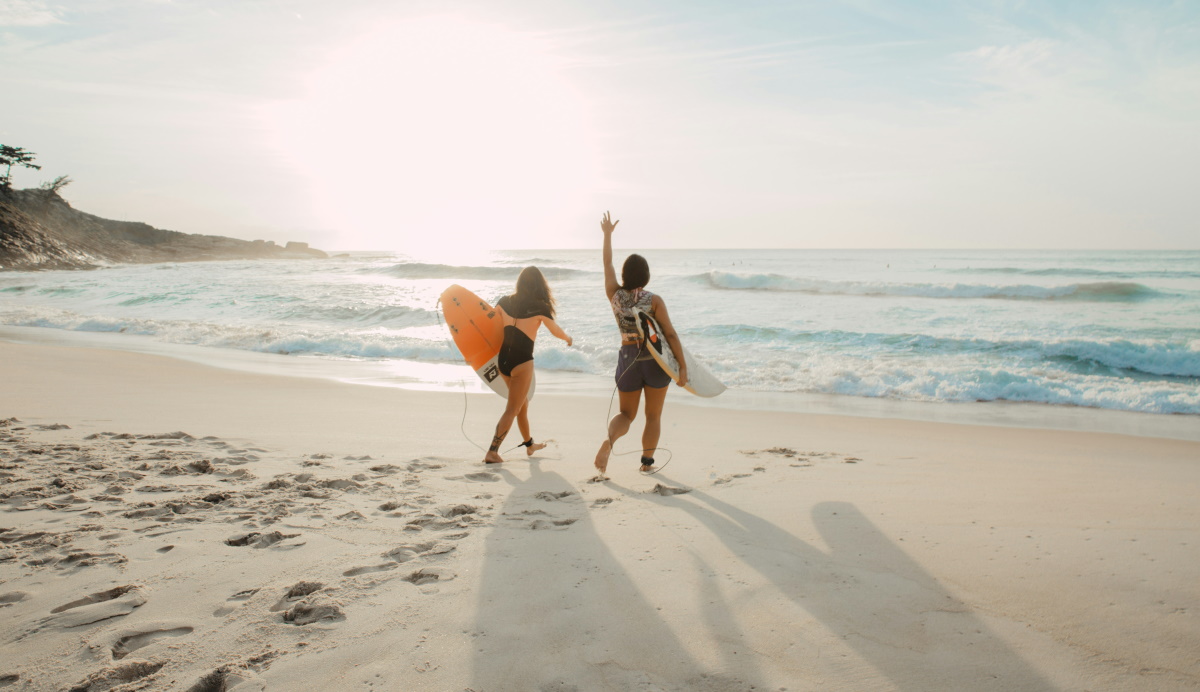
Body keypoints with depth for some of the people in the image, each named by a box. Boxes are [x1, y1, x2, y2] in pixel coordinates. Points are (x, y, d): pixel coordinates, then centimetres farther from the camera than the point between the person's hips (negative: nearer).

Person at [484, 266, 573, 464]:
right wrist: (567, 338, 26)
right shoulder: (540, 307, -10)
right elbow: (556, 331, 5)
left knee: (522, 403, 24)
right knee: (512, 409, 1)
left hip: (503, 359, 6)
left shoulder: (504, 302, 1)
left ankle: (529, 444, 39)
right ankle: (492, 452, -6)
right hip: (522, 362, -6)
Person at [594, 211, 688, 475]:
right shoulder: (654, 300, -11)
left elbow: (607, 264, 12)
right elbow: (670, 334, -13)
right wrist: (683, 366, -10)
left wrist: (607, 234, 23)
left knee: (626, 414, 15)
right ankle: (647, 462, 19)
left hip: (627, 359, 3)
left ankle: (609, 439, -15)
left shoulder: (615, 295, -3)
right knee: (653, 416, 15)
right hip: (655, 361, -2)